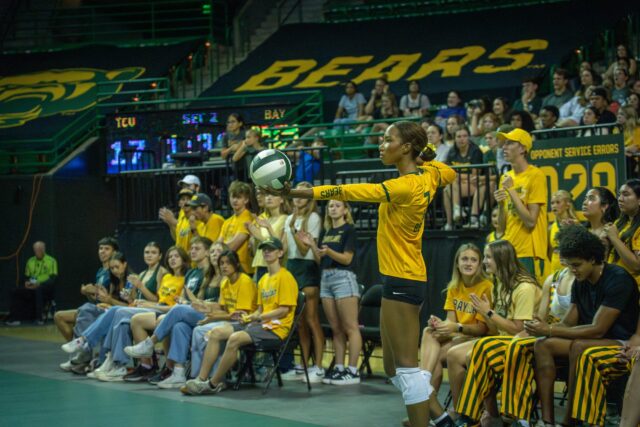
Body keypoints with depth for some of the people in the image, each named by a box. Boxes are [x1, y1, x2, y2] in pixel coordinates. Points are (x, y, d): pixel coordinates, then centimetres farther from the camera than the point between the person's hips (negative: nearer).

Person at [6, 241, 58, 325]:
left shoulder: (51, 261, -1)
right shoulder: (30, 261, 15)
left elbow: (53, 278, -8)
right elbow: (26, 277, 19)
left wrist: (40, 284, -22)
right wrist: (27, 282, -6)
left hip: (46, 288, -5)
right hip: (32, 288, 5)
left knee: (38, 290, -39)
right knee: (16, 292, -17)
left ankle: (40, 317, -33)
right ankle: (14, 318, -18)